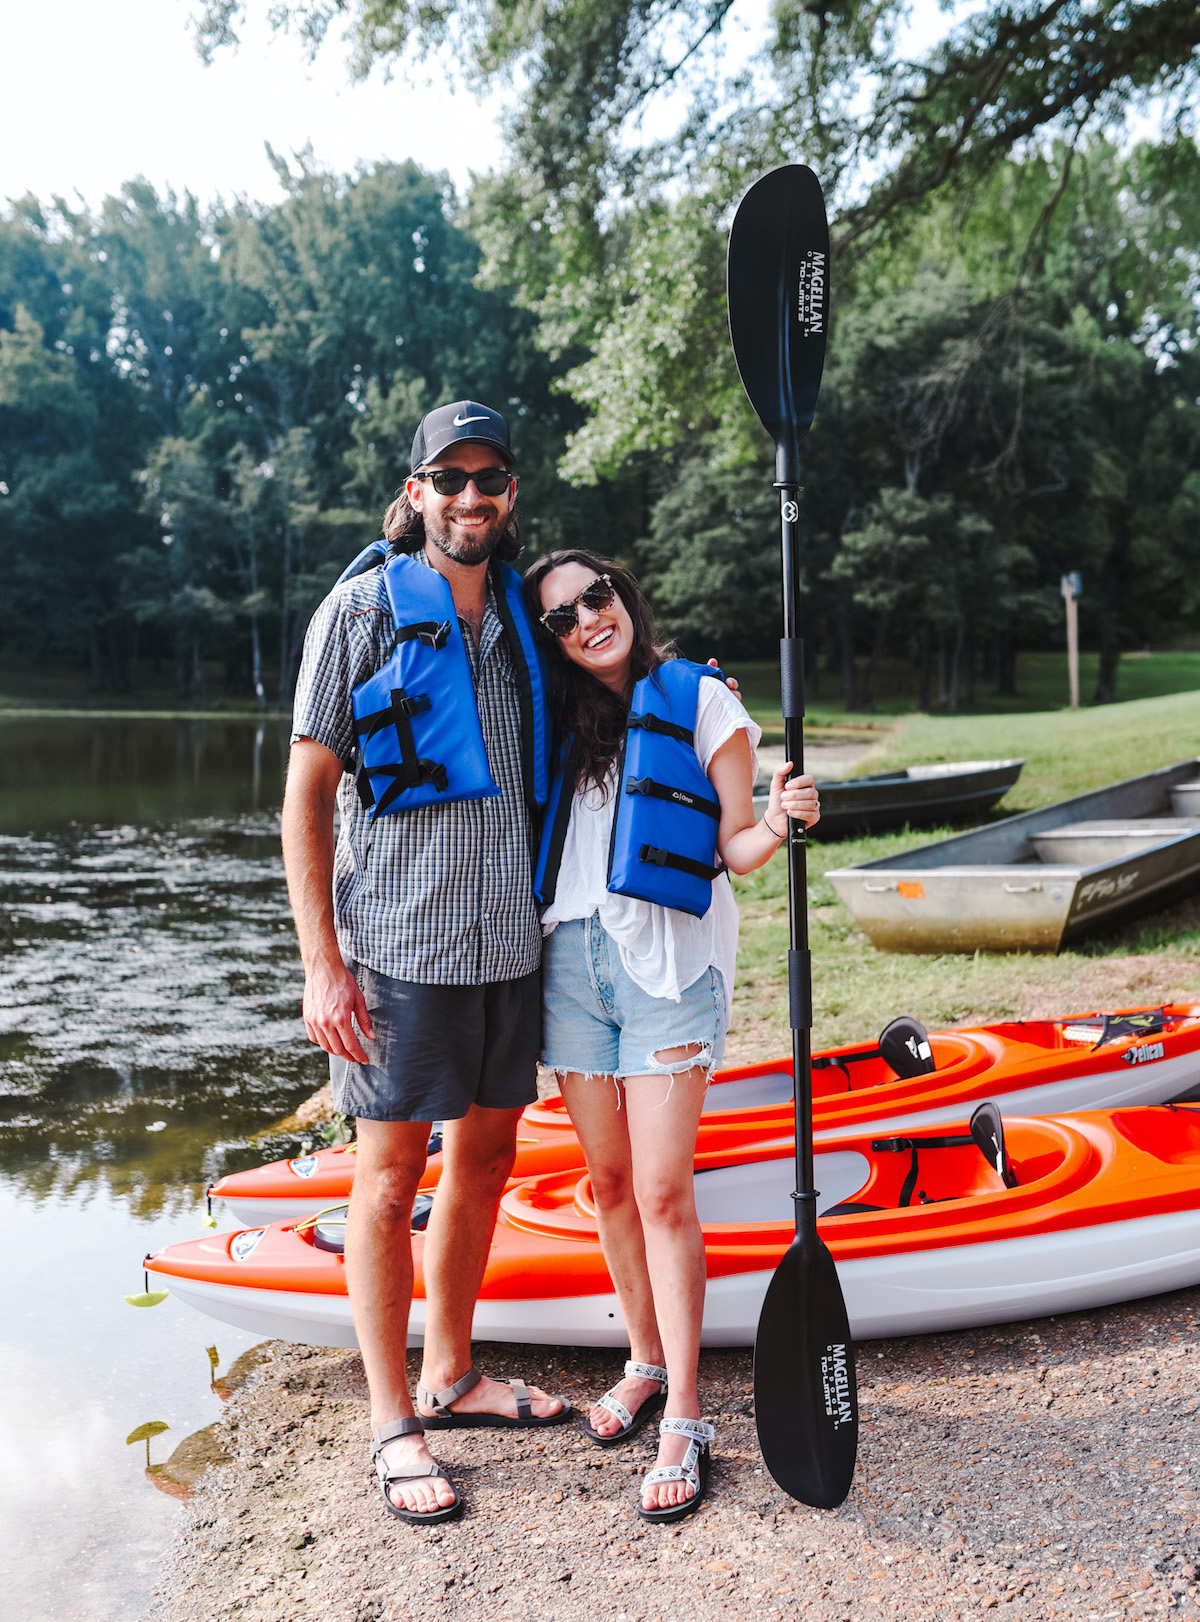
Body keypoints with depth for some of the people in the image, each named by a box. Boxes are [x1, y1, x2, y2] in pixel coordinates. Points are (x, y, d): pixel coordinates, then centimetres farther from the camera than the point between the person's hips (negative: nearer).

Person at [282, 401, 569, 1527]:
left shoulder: (521, 620, 13)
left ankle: (452, 1376, 31)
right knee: (392, 1168, 2)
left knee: (485, 1153, 13)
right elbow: (305, 797, -6)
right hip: (397, 942, -6)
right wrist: (321, 963, -12)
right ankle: (391, 1421, 16)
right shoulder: (363, 609, -3)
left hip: (507, 940, 6)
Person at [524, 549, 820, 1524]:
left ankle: (683, 1421, 3)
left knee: (661, 1190, -7)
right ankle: (646, 1362, 28)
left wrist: (779, 824, -21)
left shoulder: (701, 699, 1)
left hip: (668, 960, -4)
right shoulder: (561, 720, 15)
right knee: (609, 1181, 11)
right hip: (570, 957, 5)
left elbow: (734, 848, 0)